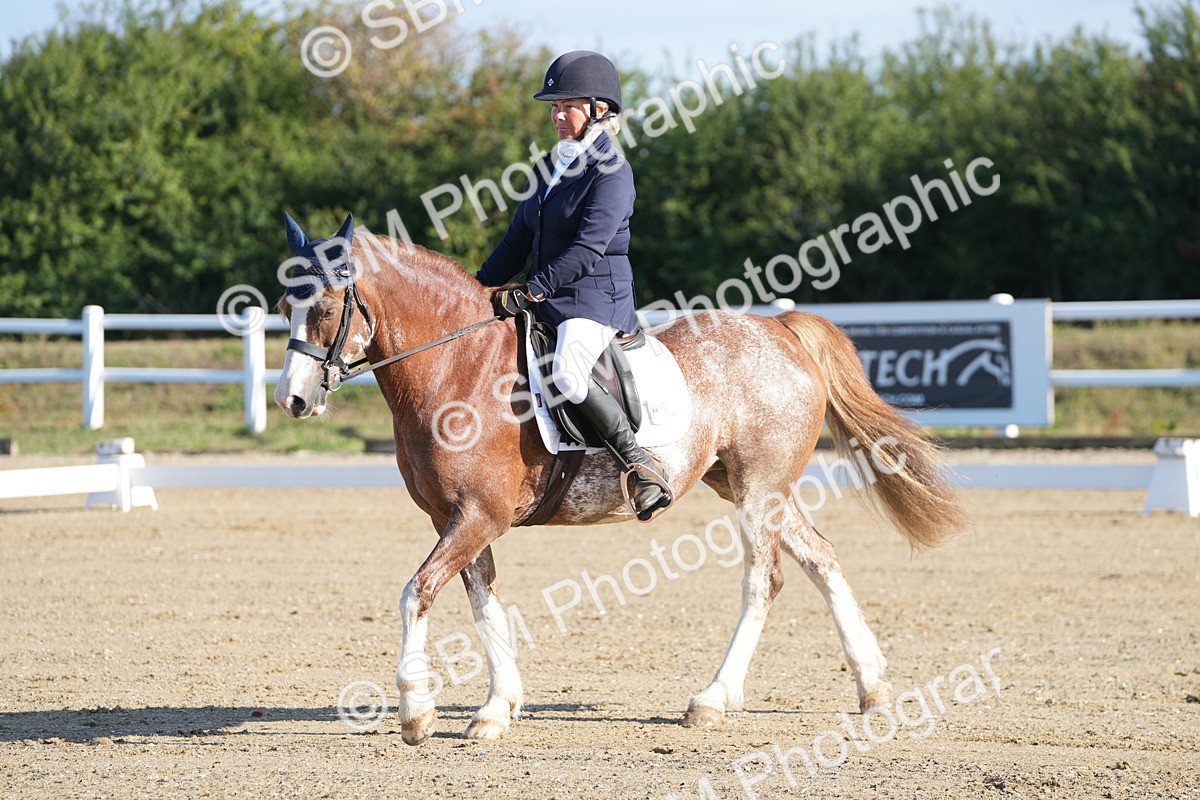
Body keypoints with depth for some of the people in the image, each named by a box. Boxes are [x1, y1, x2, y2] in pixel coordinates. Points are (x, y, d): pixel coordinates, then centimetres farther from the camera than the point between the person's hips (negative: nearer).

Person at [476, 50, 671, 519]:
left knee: (567, 374, -34)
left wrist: (530, 291, -23)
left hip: (597, 296, -9)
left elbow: (588, 248, -20)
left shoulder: (611, 172, -10)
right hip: (547, 300, 9)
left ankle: (640, 465, -24)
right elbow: (519, 241, 18)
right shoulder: (549, 168, 15)